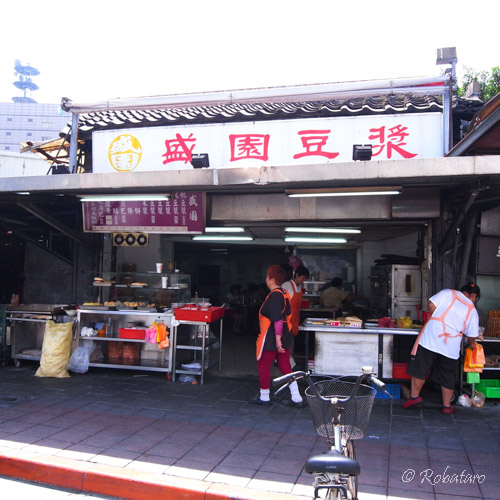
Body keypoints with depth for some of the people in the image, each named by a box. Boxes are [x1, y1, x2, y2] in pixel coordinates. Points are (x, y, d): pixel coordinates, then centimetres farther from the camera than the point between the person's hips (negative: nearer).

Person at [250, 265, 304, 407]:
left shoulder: (274, 295, -19)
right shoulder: (284, 293, 9)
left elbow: (277, 319, -25)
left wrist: (277, 338, -24)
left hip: (271, 338, -9)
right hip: (285, 337, 9)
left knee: (263, 366, 8)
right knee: (285, 367, 12)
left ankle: (264, 397, 20)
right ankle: (296, 398, 12)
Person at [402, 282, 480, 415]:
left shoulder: (448, 293, 5)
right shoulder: (472, 310, 7)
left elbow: (431, 306, -4)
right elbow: (471, 336, 8)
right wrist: (472, 344, 29)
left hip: (429, 338, -1)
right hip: (451, 346, 2)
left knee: (419, 369, 10)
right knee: (448, 377, 15)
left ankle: (414, 396, 15)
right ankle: (447, 406, 23)